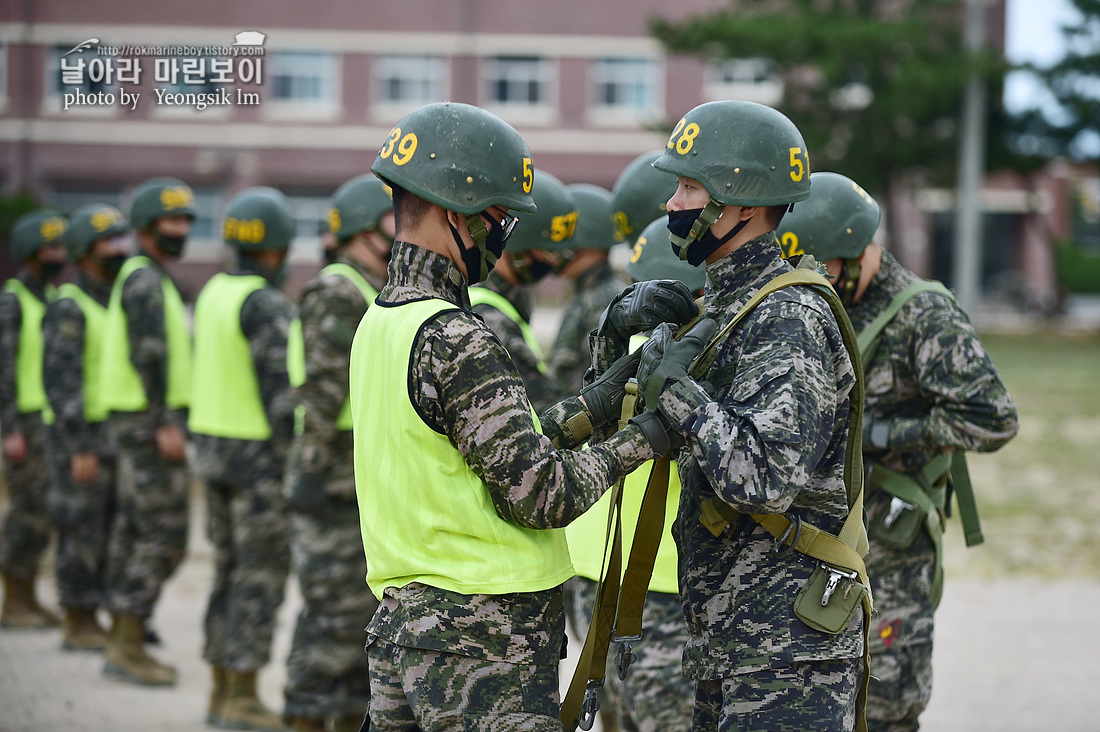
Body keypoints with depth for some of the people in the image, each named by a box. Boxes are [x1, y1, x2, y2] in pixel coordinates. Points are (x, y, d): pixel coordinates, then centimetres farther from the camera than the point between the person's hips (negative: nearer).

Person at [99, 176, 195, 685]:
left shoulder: (147, 280, 19)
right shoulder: (145, 280, -13)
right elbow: (149, 354, -21)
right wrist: (165, 424, -24)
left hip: (141, 423, 10)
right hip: (149, 420, -10)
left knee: (134, 532, 11)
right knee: (164, 534, -10)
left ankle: (122, 644, 13)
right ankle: (129, 648, -9)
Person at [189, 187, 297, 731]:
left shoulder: (214, 293, 9)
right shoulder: (267, 307, -18)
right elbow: (280, 388, -21)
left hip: (214, 444, 9)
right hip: (260, 453, -9)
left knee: (231, 570, 13)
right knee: (262, 575, -4)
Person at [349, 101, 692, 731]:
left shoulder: (380, 324, 12)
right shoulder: (454, 342, -18)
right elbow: (541, 496, -18)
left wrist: (608, 394, 7)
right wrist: (644, 440, -4)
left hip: (400, 625, 9)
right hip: (485, 654, -9)